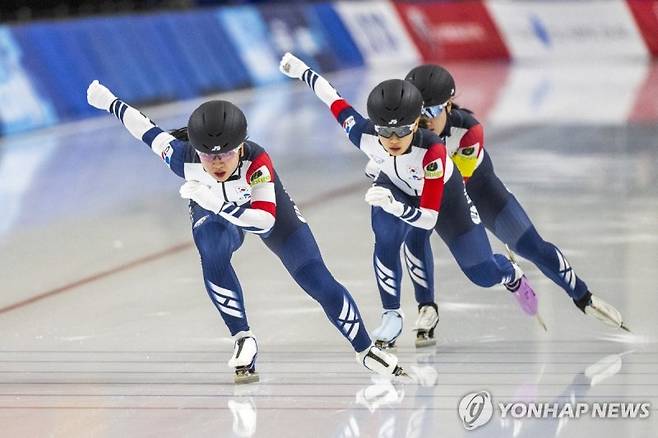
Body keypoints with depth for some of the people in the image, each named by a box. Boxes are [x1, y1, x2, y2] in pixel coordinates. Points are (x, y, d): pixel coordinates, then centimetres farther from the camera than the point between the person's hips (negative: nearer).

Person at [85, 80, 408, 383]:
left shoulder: (257, 161, -42)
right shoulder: (184, 157, -34)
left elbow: (264, 220, -51)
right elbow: (149, 131, -15)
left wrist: (216, 202, -64)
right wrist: (109, 102, -3)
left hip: (267, 209, -1)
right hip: (215, 217, 1)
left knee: (319, 282, -5)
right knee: (213, 259, -34)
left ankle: (366, 351, 15)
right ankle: (243, 339, -17)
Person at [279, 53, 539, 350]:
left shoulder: (432, 150, -46)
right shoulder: (364, 135, -37)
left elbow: (428, 218, -47)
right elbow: (333, 98, -17)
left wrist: (395, 205, -65)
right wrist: (301, 71, -4)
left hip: (442, 195, -2)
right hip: (395, 186, 2)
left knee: (483, 274, 3)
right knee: (386, 243, -29)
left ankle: (511, 275, 43)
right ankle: (392, 316, -6)